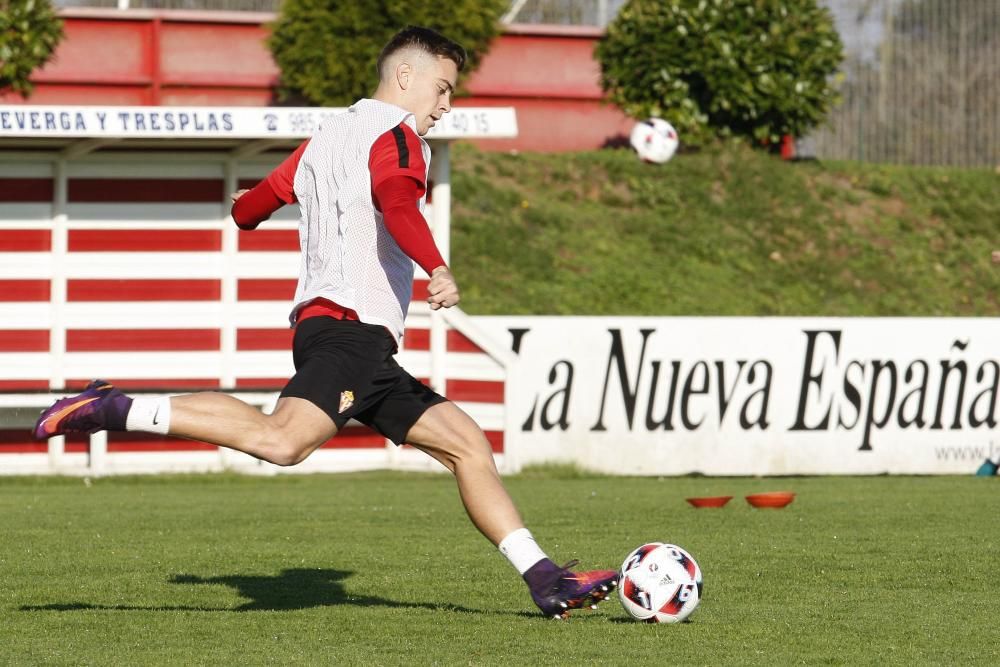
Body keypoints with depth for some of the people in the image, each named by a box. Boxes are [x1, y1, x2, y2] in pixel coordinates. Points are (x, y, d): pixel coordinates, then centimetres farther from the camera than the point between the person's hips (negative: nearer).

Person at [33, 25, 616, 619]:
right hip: (350, 328, -11)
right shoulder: (395, 136, -1)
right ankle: (113, 411, -26)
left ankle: (547, 582, 4)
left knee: (468, 444, 9)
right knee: (285, 441, -32)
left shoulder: (326, 138, 26)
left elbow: (250, 207, 31)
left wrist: (250, 209, 55)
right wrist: (438, 269, -35)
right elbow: (396, 201, -23)